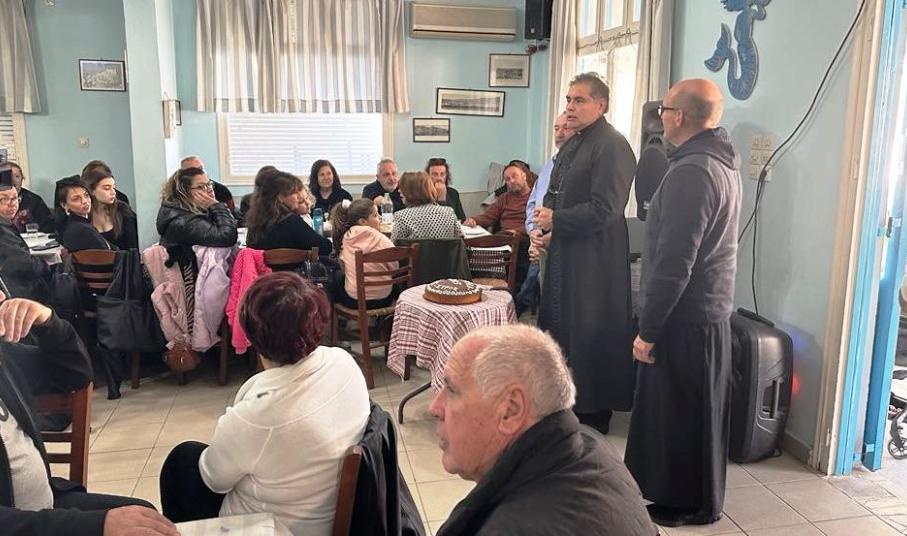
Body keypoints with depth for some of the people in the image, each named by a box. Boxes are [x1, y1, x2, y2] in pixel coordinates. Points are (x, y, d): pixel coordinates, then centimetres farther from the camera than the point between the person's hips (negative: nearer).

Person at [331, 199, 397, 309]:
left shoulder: (345, 238, -3)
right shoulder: (380, 239, -14)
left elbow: (344, 268, 8)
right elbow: (395, 267, -7)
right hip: (382, 300, -2)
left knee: (336, 287, 36)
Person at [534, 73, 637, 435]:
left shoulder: (612, 146, -15)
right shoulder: (572, 144, 15)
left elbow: (604, 210, -23)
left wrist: (556, 220, -14)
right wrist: (542, 227, 5)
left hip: (594, 259, -9)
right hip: (564, 254, 10)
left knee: (590, 338, 1)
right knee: (560, 328, 17)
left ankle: (594, 415, 16)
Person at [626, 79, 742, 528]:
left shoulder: (690, 172, -22)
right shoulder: (721, 162, 10)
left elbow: (673, 263, -24)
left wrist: (648, 330, -19)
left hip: (685, 316, -10)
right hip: (710, 309, 10)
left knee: (678, 412, 4)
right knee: (697, 411, 20)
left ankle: (688, 504, 20)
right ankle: (697, 497, 35)